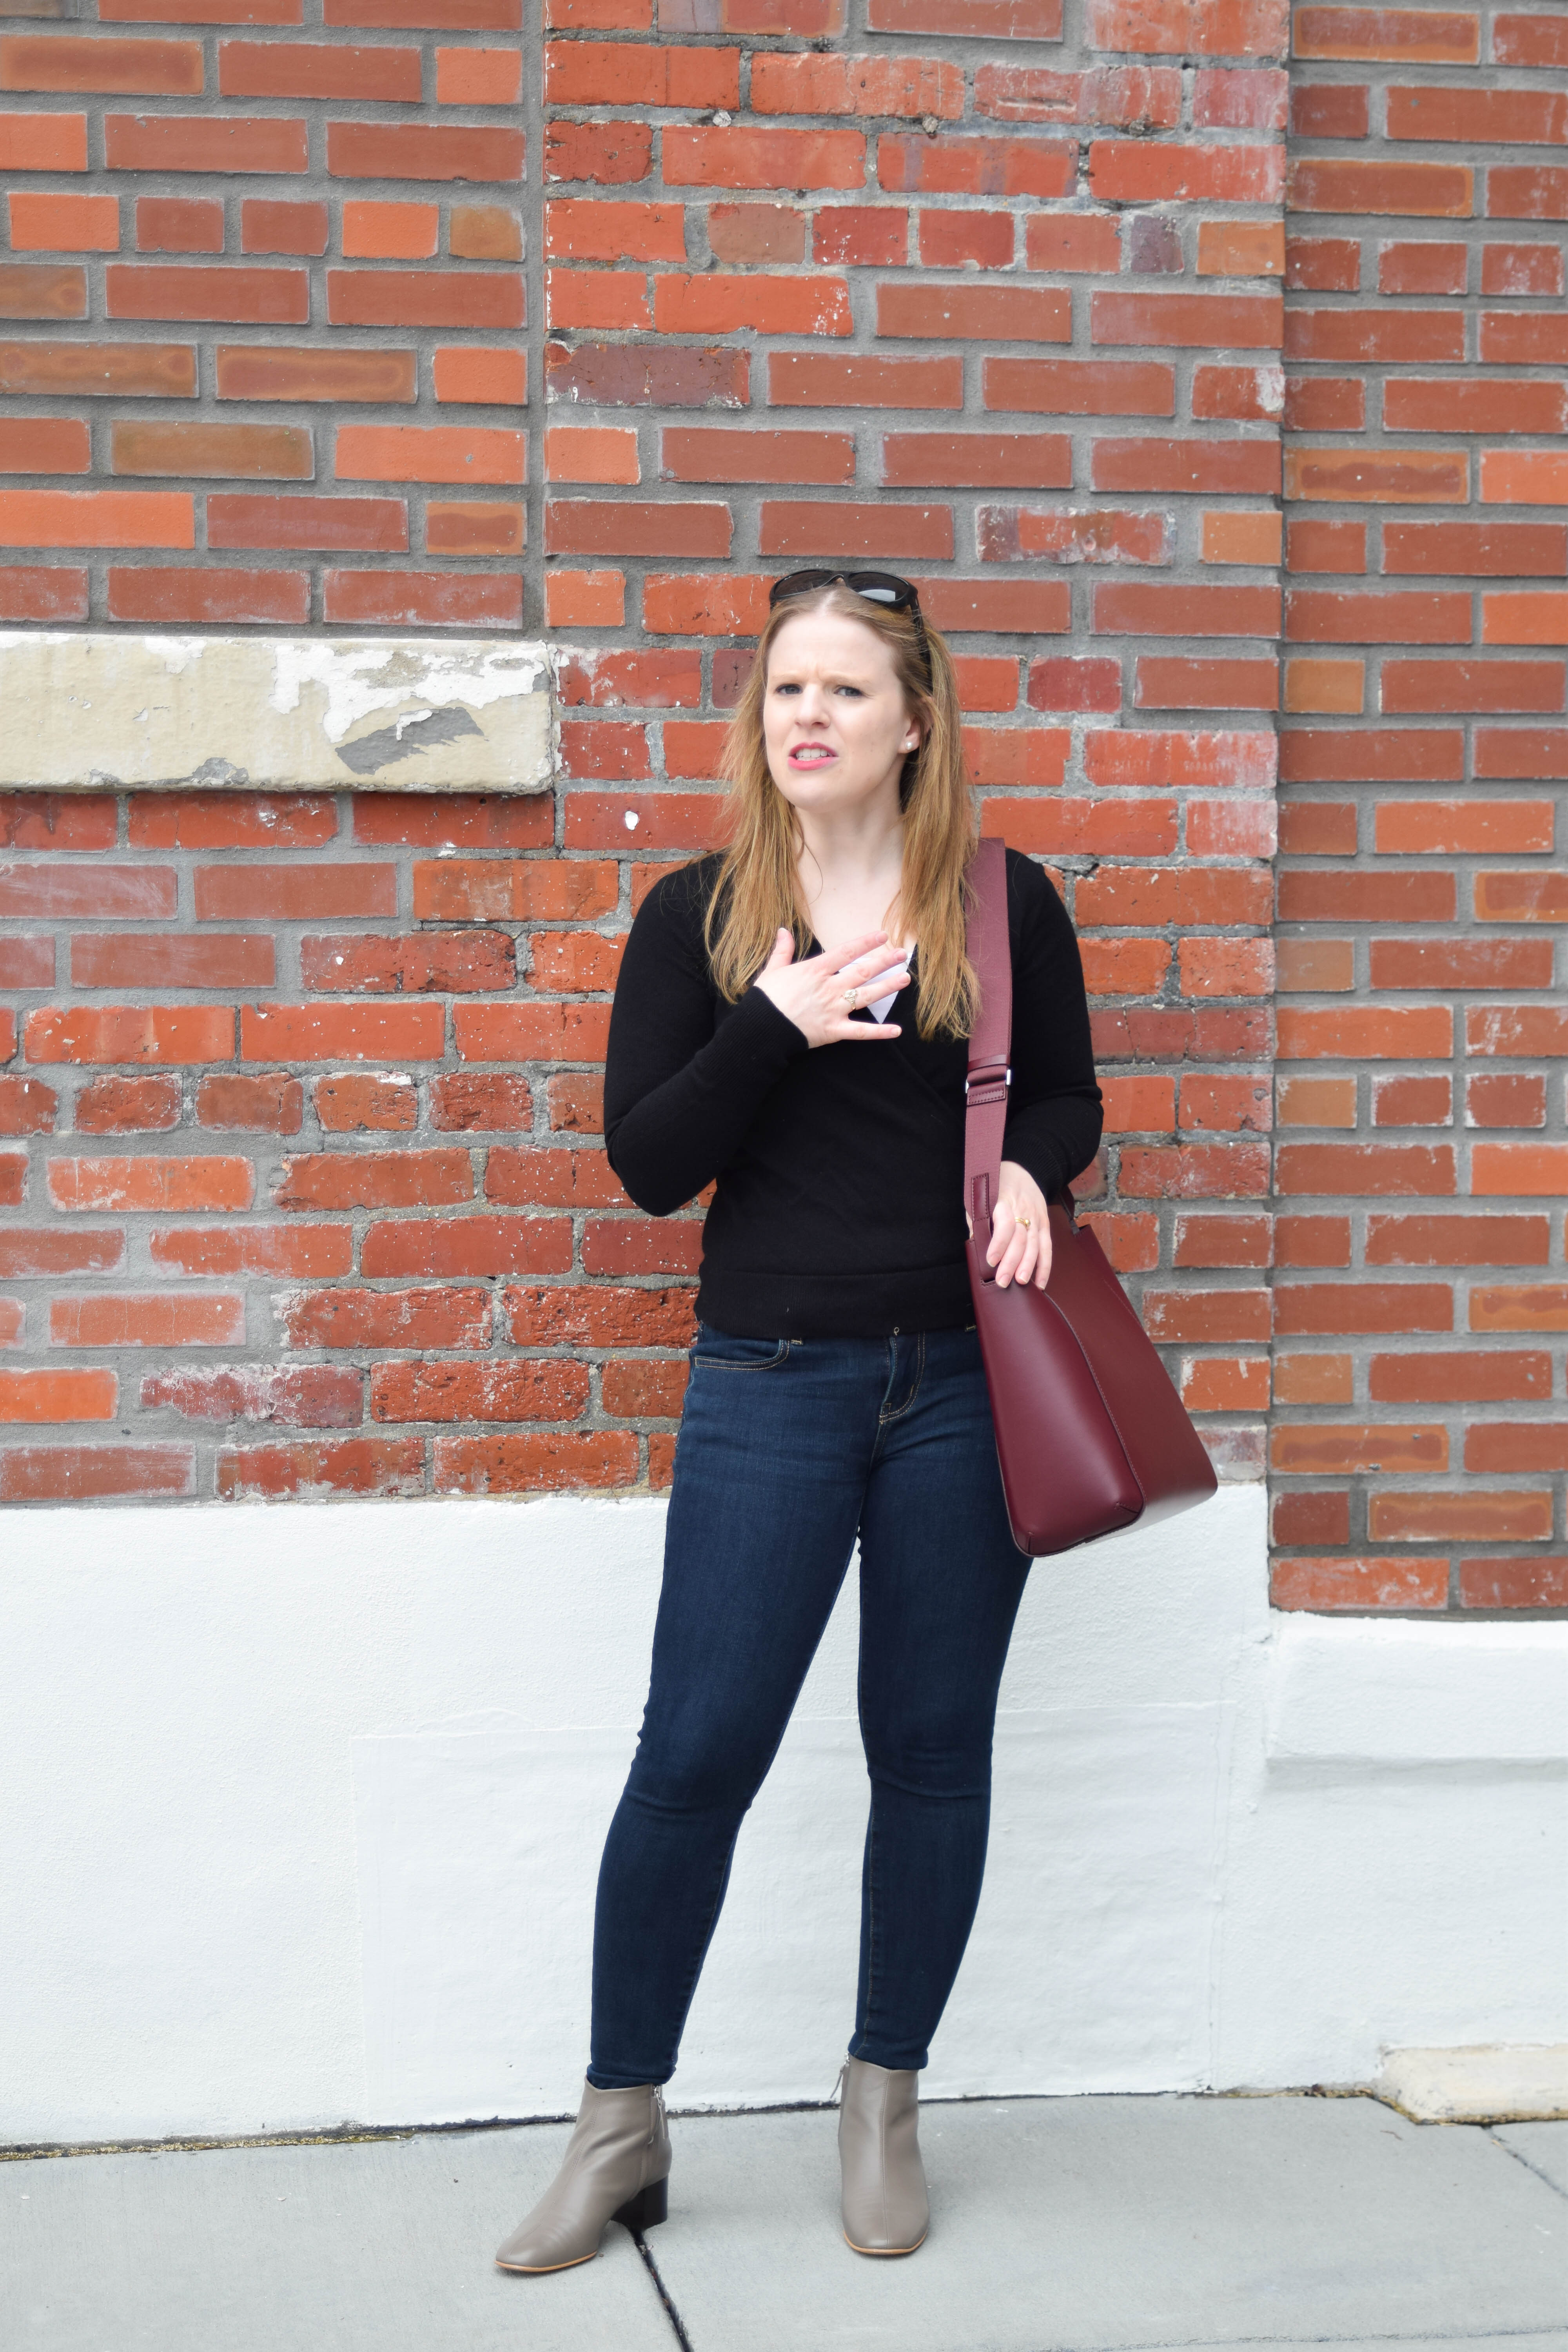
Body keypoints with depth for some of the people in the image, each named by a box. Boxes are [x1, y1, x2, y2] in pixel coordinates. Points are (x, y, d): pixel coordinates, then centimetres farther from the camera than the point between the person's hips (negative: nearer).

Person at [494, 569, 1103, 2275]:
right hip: (769, 1384, -1)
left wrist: (1032, 1170, -8)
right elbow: (647, 1164, -3)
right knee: (695, 1753, 0)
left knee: (933, 1748, 9)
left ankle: (884, 2102, 27)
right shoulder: (699, 916, 1)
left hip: (963, 1383, 1)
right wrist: (775, 1026, -17)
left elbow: (1067, 1094, 15)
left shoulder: (1005, 906, 3)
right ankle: (620, 2128, 15)